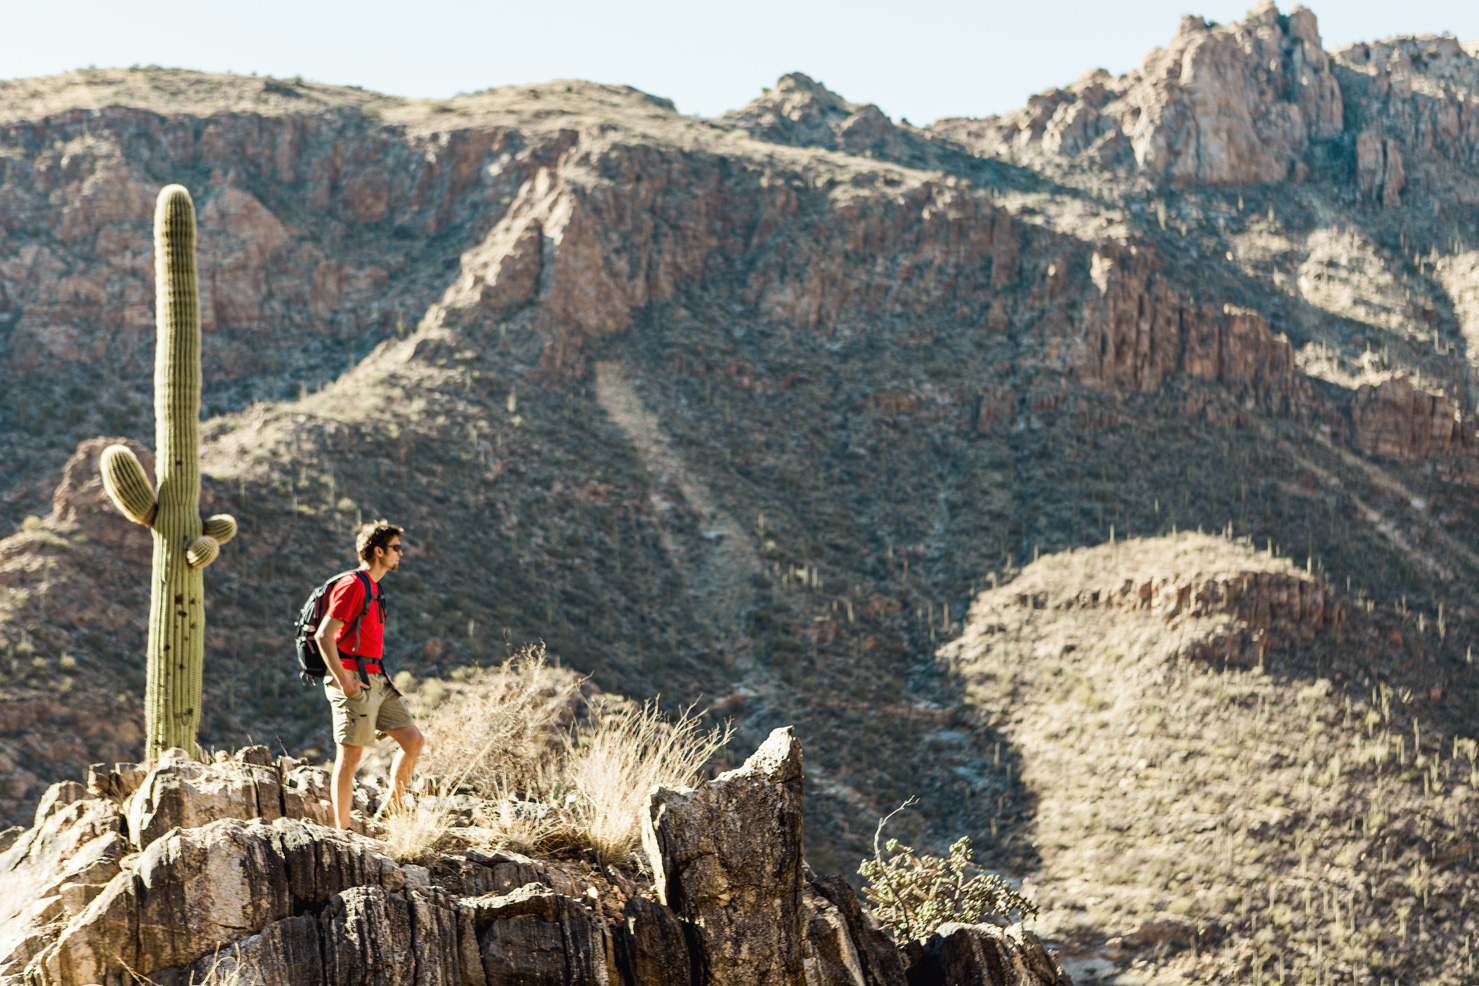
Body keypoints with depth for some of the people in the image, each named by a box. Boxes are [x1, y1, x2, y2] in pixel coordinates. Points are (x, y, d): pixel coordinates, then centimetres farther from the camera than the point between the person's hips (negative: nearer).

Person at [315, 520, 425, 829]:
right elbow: (324, 636, -18)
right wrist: (343, 681, -22)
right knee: (351, 755, -6)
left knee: (414, 741, 5)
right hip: (355, 683, -9)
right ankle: (342, 832, -2)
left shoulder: (373, 588, 19)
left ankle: (391, 809, 15)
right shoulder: (352, 585, -11)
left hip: (376, 682, 9)